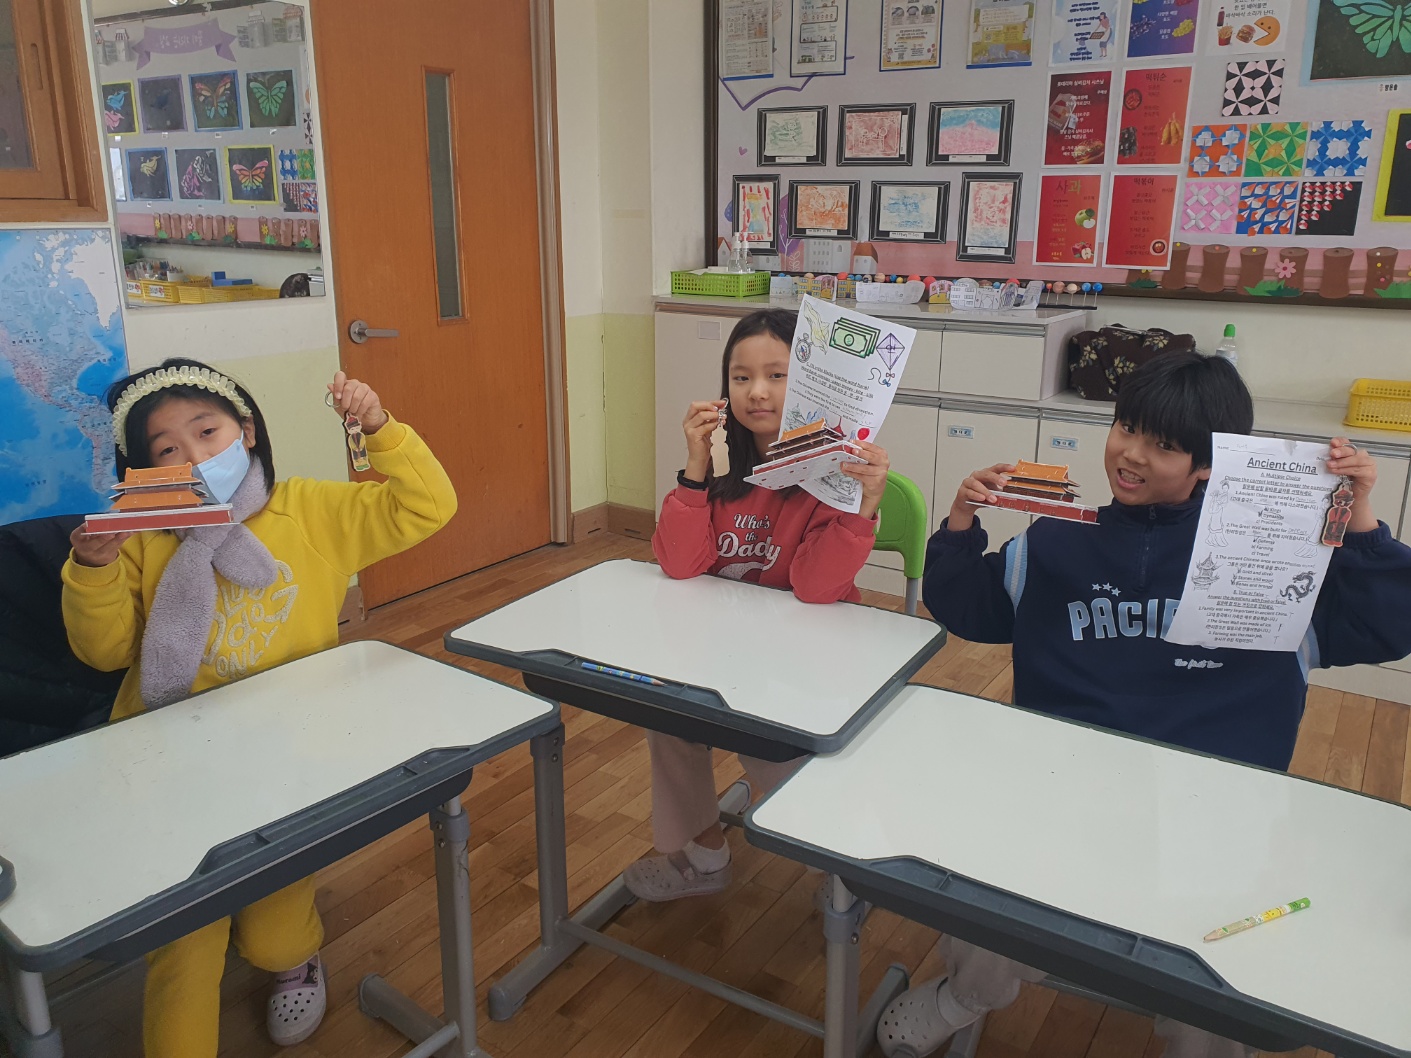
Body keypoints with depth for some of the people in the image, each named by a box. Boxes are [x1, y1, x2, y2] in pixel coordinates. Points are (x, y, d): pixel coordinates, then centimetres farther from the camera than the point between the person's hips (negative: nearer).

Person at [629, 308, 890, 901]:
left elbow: (815, 587, -27)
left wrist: (864, 507, -41)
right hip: (724, 638, 5)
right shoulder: (729, 463, -3)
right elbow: (680, 565, -12)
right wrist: (695, 466, -20)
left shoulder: (834, 468, -18)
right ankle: (700, 852, 13)